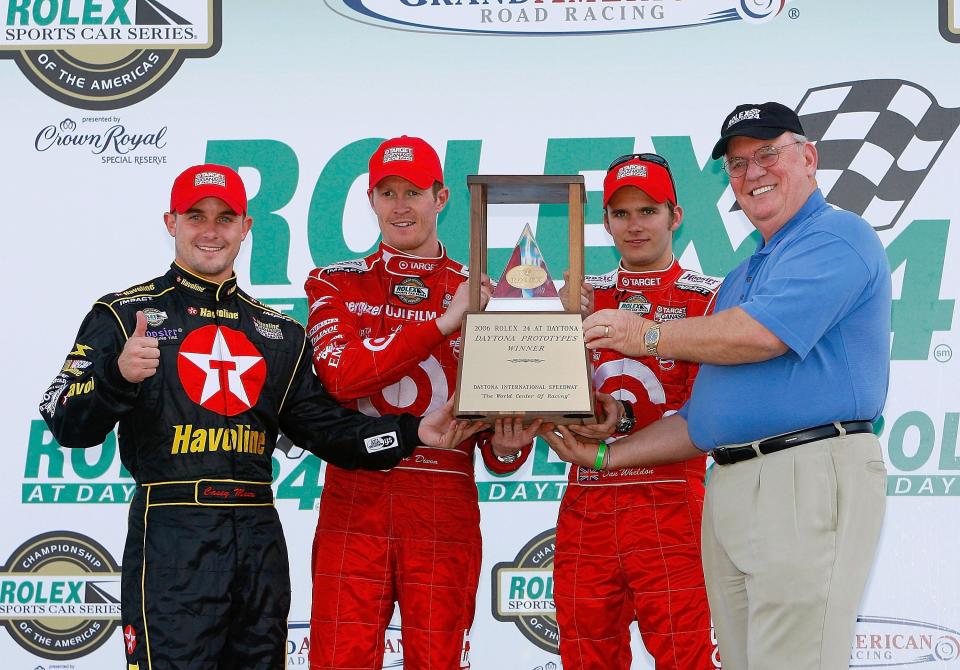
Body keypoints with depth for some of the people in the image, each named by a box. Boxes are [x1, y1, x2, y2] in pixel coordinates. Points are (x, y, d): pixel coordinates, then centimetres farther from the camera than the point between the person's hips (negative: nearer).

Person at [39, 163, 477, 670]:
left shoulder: (279, 331, 17)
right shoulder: (124, 314, 2)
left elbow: (322, 424, 12)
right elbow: (66, 425, -6)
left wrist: (413, 433, -2)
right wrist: (118, 377, -26)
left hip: (259, 534, 5)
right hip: (170, 535, -5)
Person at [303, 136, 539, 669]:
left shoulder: (478, 295, 9)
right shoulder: (336, 284, 8)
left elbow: (493, 419, 9)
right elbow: (342, 374, -11)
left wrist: (506, 447, -15)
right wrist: (442, 323, -15)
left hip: (446, 513, 1)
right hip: (354, 504, 0)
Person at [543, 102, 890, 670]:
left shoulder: (840, 236, -1)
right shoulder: (740, 279, 27)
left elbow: (762, 332, -17)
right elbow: (703, 420, 27)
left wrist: (650, 336, -2)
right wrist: (606, 455, 18)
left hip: (811, 479, -8)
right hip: (727, 492, 8)